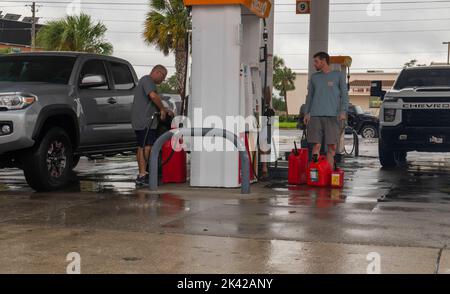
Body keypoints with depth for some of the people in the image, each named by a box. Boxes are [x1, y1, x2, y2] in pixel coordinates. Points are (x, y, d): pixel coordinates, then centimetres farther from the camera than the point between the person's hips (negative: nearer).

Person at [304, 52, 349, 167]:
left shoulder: (339, 76, 9)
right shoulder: (314, 77, 18)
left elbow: (344, 94, 4)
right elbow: (309, 96, 20)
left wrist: (343, 111, -9)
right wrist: (306, 113, 9)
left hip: (332, 116, -2)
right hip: (315, 115, 2)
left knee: (332, 146, -4)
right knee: (316, 145, -5)